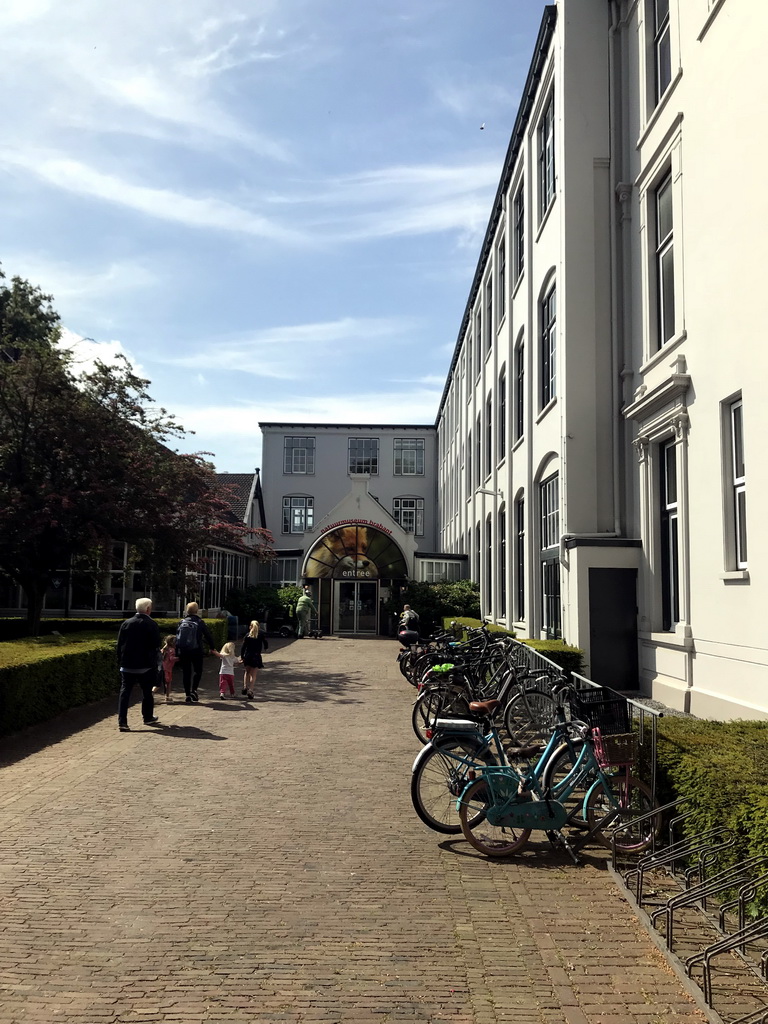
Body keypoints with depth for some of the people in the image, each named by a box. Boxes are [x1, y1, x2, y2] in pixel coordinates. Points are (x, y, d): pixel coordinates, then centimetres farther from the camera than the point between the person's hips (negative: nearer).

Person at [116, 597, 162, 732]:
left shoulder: (126, 623, 2)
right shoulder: (152, 625, -8)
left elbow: (119, 644, 4)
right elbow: (156, 645, -7)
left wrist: (120, 660, 12)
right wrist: (154, 659, 8)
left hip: (127, 665, 2)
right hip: (146, 665, -2)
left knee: (125, 691, 1)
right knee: (147, 691, 14)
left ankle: (122, 721, -7)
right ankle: (148, 717, 27)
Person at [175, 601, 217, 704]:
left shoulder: (182, 622, 8)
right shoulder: (199, 622, -1)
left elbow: (177, 637, 8)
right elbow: (208, 635, 4)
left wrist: (177, 653, 12)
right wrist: (212, 648, 18)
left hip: (183, 651, 3)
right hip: (196, 651, -3)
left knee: (186, 672, 9)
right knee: (198, 670, 11)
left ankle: (188, 695, 9)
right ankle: (193, 690, -5)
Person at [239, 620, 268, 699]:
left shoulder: (247, 635, 3)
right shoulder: (261, 634, 0)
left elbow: (243, 647, -1)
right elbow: (266, 646, 2)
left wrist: (242, 657, 4)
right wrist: (265, 648, 25)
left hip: (247, 656, 2)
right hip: (256, 656, -2)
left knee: (247, 672, 23)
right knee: (253, 675, 2)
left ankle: (245, 687, 12)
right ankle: (250, 690, -8)